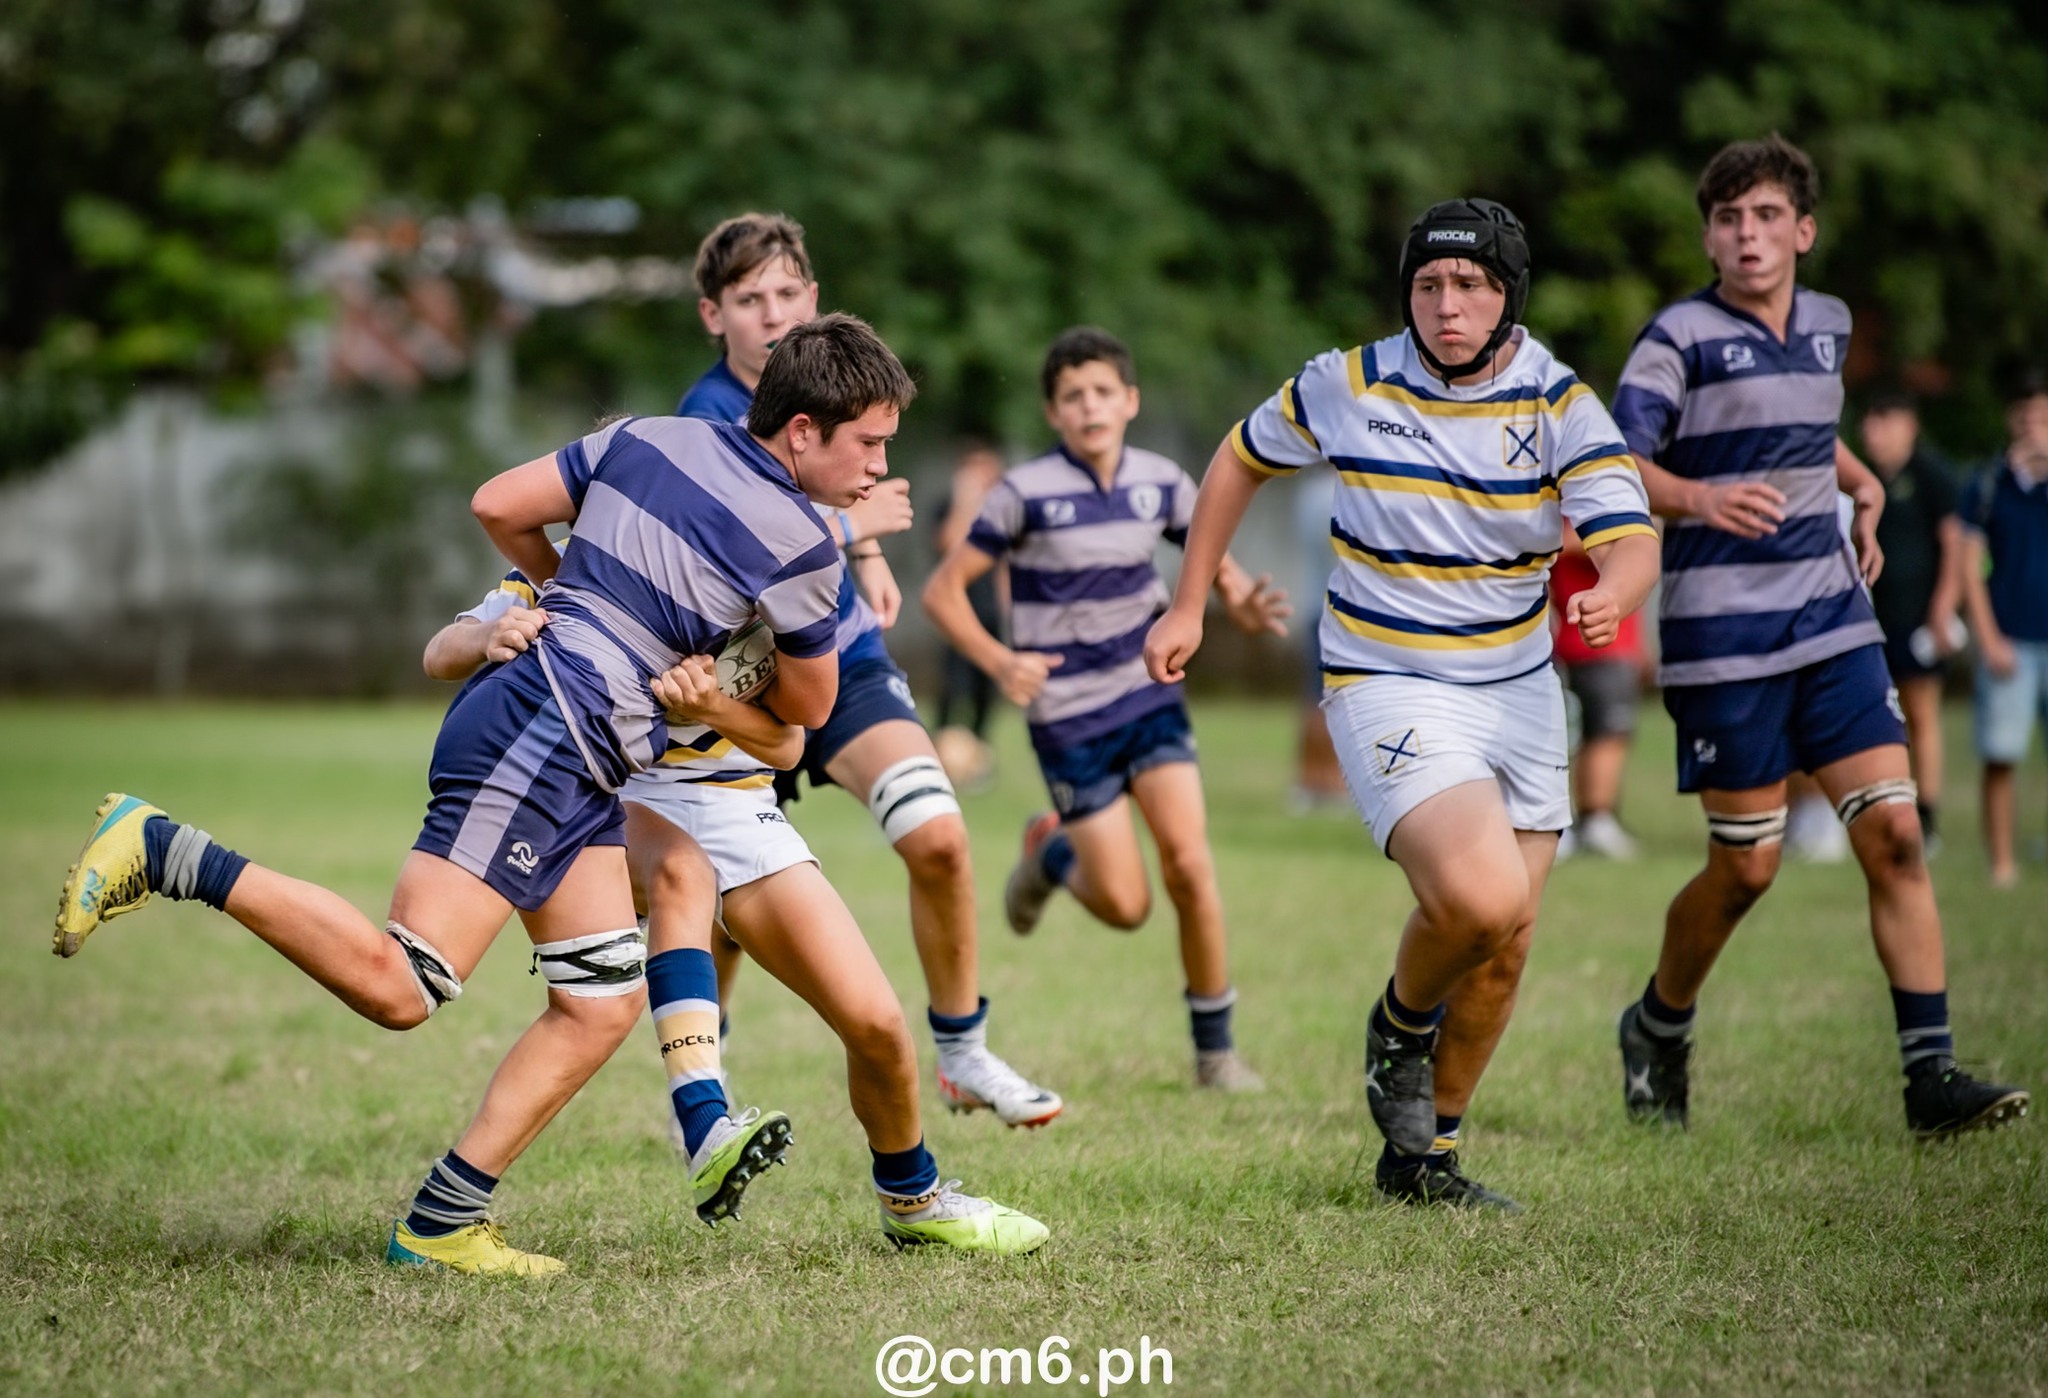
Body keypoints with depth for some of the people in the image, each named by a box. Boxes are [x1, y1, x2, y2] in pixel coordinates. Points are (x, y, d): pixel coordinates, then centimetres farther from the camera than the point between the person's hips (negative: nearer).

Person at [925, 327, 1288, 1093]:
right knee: (1125, 906, -4)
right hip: (1068, 715, -3)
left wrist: (1247, 606, -13)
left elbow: (1220, 570, 11)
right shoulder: (1025, 492, -12)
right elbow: (943, 591, -9)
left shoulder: (1161, 483, 0)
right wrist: (998, 662, -25)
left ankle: (1216, 1050, 1)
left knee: (1189, 862, -14)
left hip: (1148, 694, 3)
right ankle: (1049, 850, 32)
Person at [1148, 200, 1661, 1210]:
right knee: (1479, 896, -26)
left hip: (1519, 690, 4)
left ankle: (1424, 1156, 26)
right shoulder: (1345, 387, -8)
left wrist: (1609, 599, -42)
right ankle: (1402, 1027, 7)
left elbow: (1630, 539, -18)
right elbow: (1243, 457, 10)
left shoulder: (1560, 404, -7)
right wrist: (1188, 607, 10)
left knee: (1504, 943, 7)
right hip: (1389, 688, -4)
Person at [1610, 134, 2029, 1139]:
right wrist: (1696, 498, -36)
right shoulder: (1680, 338, -6)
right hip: (1722, 637, -5)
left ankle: (1930, 1074, -6)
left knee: (1893, 833, -7)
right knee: (1746, 869, 0)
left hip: (1832, 622, 5)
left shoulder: (1829, 327, 13)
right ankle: (1656, 1030, 26)